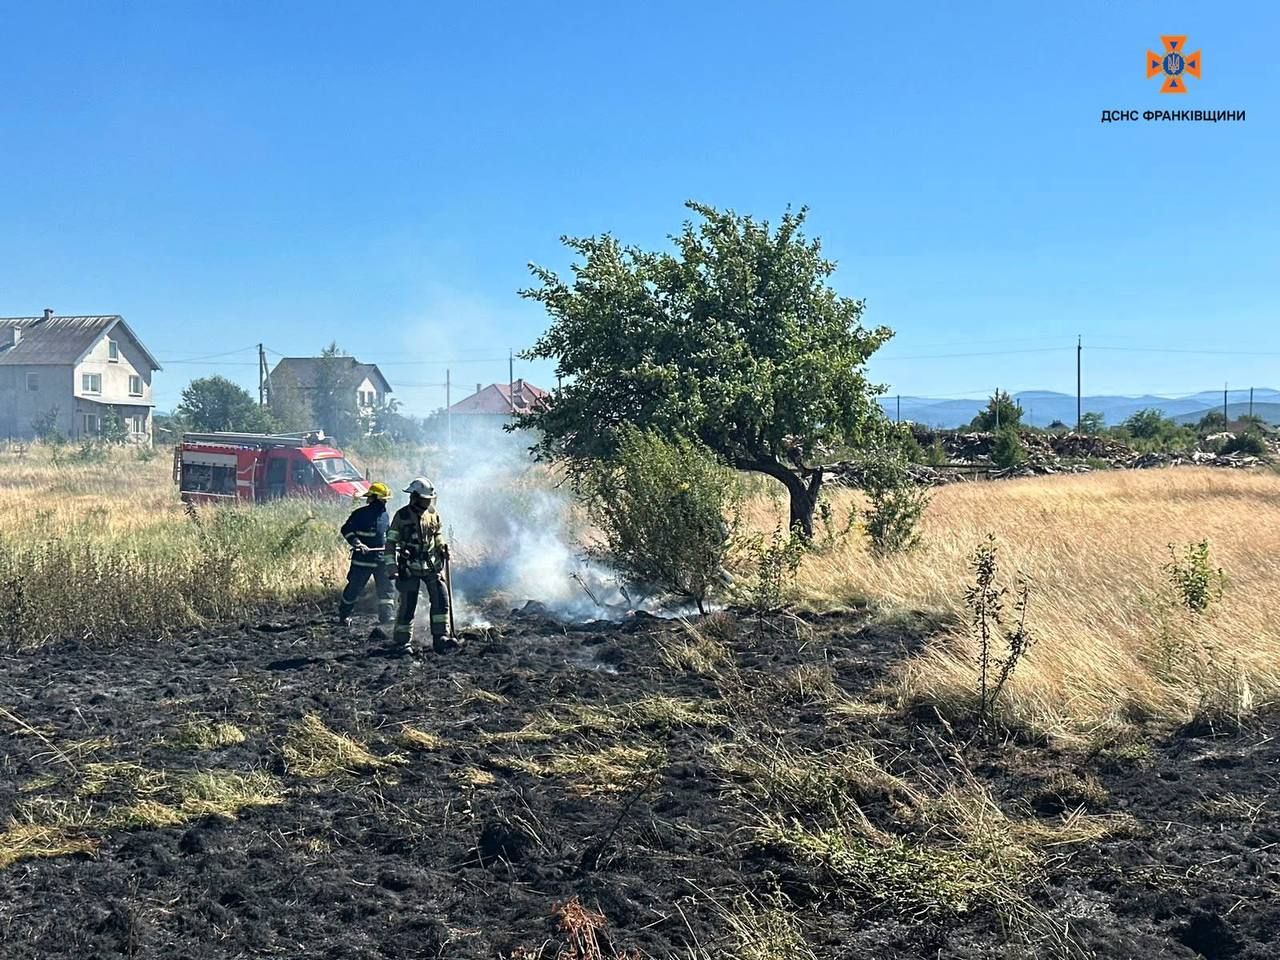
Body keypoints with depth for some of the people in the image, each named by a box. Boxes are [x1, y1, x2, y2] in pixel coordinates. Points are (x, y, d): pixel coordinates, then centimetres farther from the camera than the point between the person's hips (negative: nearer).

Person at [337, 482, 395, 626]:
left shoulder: (384, 515, 12)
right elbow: (346, 530, -10)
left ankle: (385, 616, 1)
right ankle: (344, 615, 19)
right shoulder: (360, 514, -7)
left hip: (381, 559, 5)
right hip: (363, 559, -5)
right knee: (354, 587, 3)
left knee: (386, 587, -3)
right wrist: (357, 544, -22)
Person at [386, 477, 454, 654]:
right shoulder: (402, 516, -8)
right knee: (407, 605, 1)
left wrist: (443, 547, 1)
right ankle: (403, 642, 13)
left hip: (431, 565, 4)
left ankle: (440, 638, -4)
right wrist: (391, 565, -11)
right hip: (409, 567, -4)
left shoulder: (433, 514, 5)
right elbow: (391, 541, -5)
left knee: (441, 599, -7)